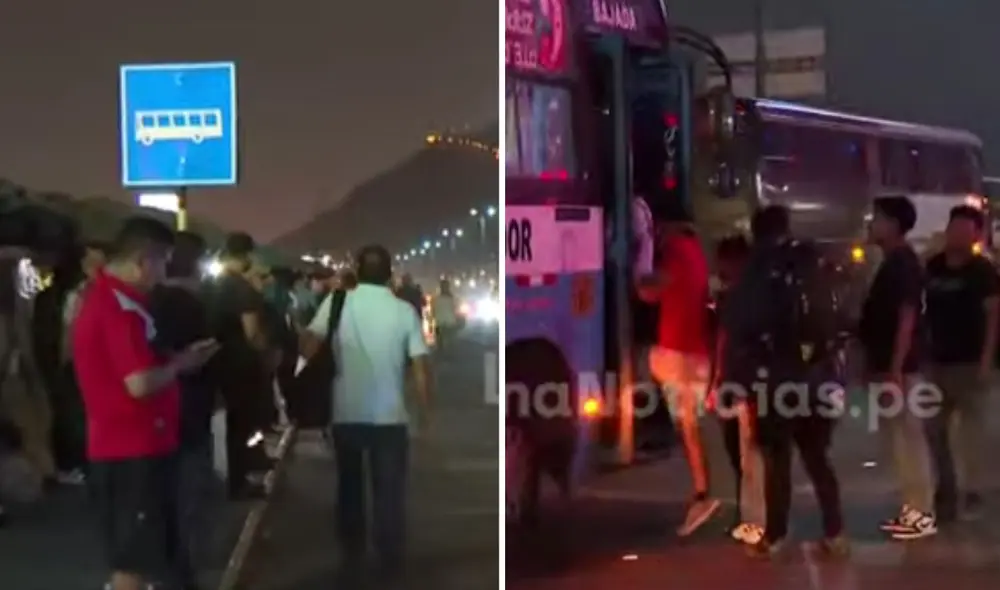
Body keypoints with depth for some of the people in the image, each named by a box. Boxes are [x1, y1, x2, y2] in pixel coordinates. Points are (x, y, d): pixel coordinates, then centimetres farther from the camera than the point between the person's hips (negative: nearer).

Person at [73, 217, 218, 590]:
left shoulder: (103, 297, 13)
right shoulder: (120, 307, -21)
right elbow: (141, 383, -28)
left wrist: (177, 358, 9)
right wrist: (180, 364, -9)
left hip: (124, 445, 10)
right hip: (133, 449, -10)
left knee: (136, 552, 19)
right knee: (135, 557, -1)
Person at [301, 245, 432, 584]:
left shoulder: (337, 302, -5)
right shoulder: (404, 311, -5)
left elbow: (308, 349, -12)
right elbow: (420, 369, -7)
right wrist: (424, 414, 4)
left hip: (346, 414, 1)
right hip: (390, 415, -1)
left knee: (349, 487, 19)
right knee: (389, 491, 13)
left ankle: (352, 558, 26)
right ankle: (390, 563, 19)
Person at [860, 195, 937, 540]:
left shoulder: (903, 264, -14)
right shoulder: (892, 264, 15)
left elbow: (908, 318, -20)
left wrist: (896, 369, -23)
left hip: (899, 368, -10)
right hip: (887, 366, 10)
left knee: (909, 438, -5)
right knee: (898, 440, 13)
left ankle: (923, 514, 0)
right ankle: (912, 507, 19)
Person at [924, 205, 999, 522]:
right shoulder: (933, 267, 5)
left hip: (970, 363, -5)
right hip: (938, 361, 5)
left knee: (970, 432, 1)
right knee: (935, 430, 10)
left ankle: (972, 493, 10)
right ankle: (946, 489, 22)